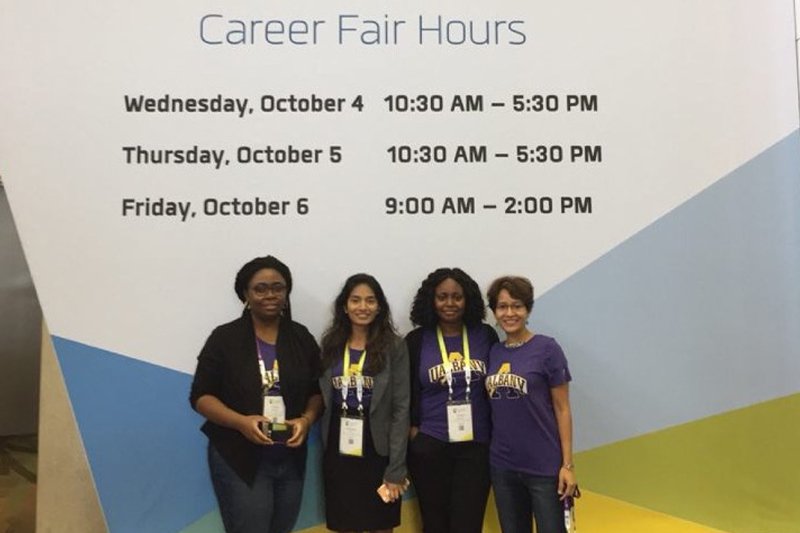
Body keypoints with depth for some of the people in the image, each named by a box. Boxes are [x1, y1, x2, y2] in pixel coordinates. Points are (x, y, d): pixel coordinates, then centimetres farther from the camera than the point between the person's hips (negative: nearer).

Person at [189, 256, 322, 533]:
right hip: (238, 459, -4)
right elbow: (201, 396, -6)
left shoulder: (301, 337, 4)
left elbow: (317, 391, 8)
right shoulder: (224, 337, -6)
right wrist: (241, 421, -21)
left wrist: (307, 419, -12)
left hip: (290, 459, 4)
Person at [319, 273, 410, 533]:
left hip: (378, 452, -2)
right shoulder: (330, 344, 3)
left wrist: (396, 469, -11)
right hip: (338, 452, 2)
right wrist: (325, 449, 0)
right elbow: (322, 401, 7)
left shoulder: (394, 347, -6)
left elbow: (400, 409, -8)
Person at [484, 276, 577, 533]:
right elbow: (495, 408, 10)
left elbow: (562, 409, -6)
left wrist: (567, 464, -8)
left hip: (544, 467, -4)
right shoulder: (493, 352, 5)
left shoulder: (547, 348, -7)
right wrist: (488, 454, 5)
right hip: (502, 466, 4)